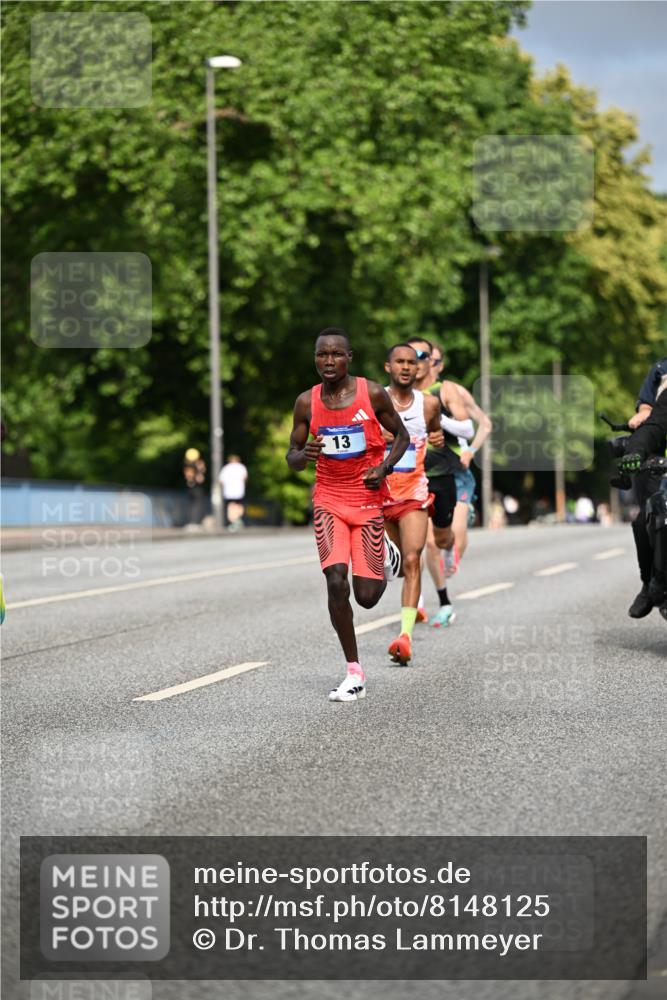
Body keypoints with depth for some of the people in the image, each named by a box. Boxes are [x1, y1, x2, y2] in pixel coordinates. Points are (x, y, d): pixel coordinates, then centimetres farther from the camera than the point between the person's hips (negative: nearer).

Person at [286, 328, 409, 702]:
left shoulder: (373, 394, -7)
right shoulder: (307, 402, -1)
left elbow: (401, 436, 6)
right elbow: (292, 457, 7)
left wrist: (385, 467, -12)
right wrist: (303, 454, -17)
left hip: (368, 499, -1)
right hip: (328, 499, 1)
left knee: (367, 596, -4)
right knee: (336, 581, -17)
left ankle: (384, 561, 36)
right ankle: (355, 674, -6)